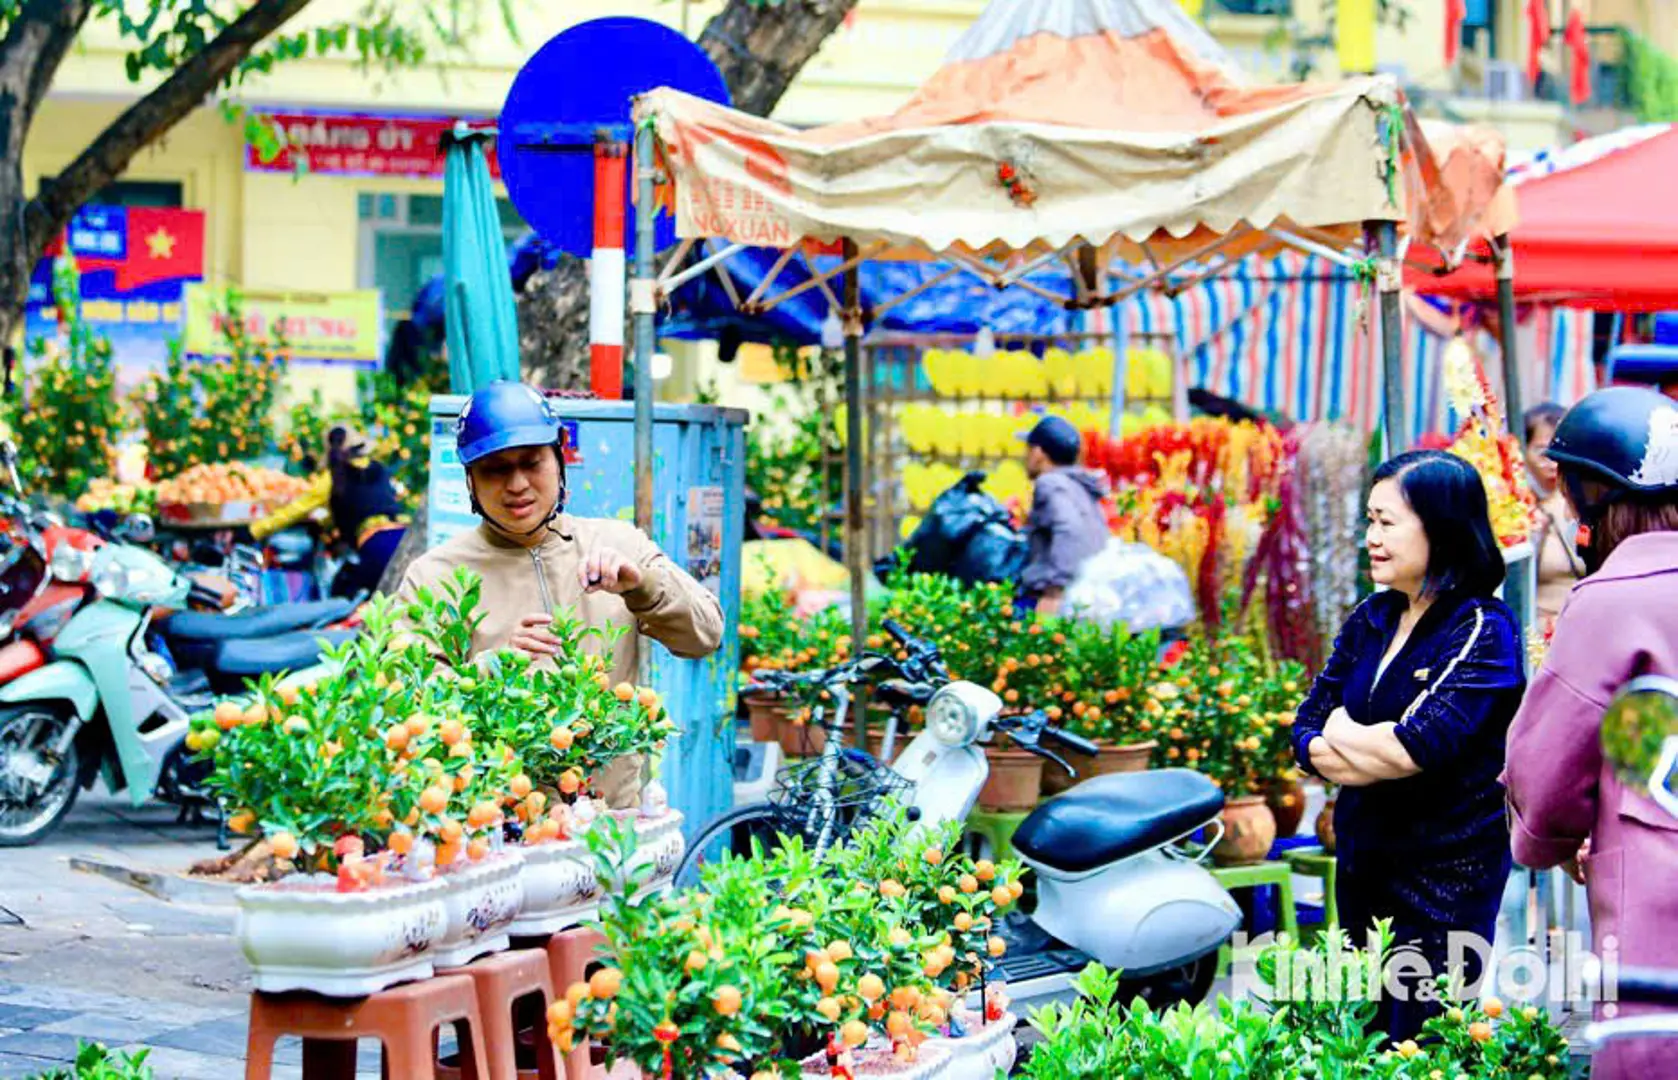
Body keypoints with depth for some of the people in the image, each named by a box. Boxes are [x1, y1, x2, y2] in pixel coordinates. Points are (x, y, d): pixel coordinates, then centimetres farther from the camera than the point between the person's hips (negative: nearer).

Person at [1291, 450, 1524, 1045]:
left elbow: (1419, 746, -25)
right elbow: (1306, 732, 4)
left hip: (1445, 878, -7)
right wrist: (1377, 755, -15)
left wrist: (1341, 733, -7)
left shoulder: (1483, 631, -13)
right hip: (1364, 863, 7)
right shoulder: (1370, 620, 8)